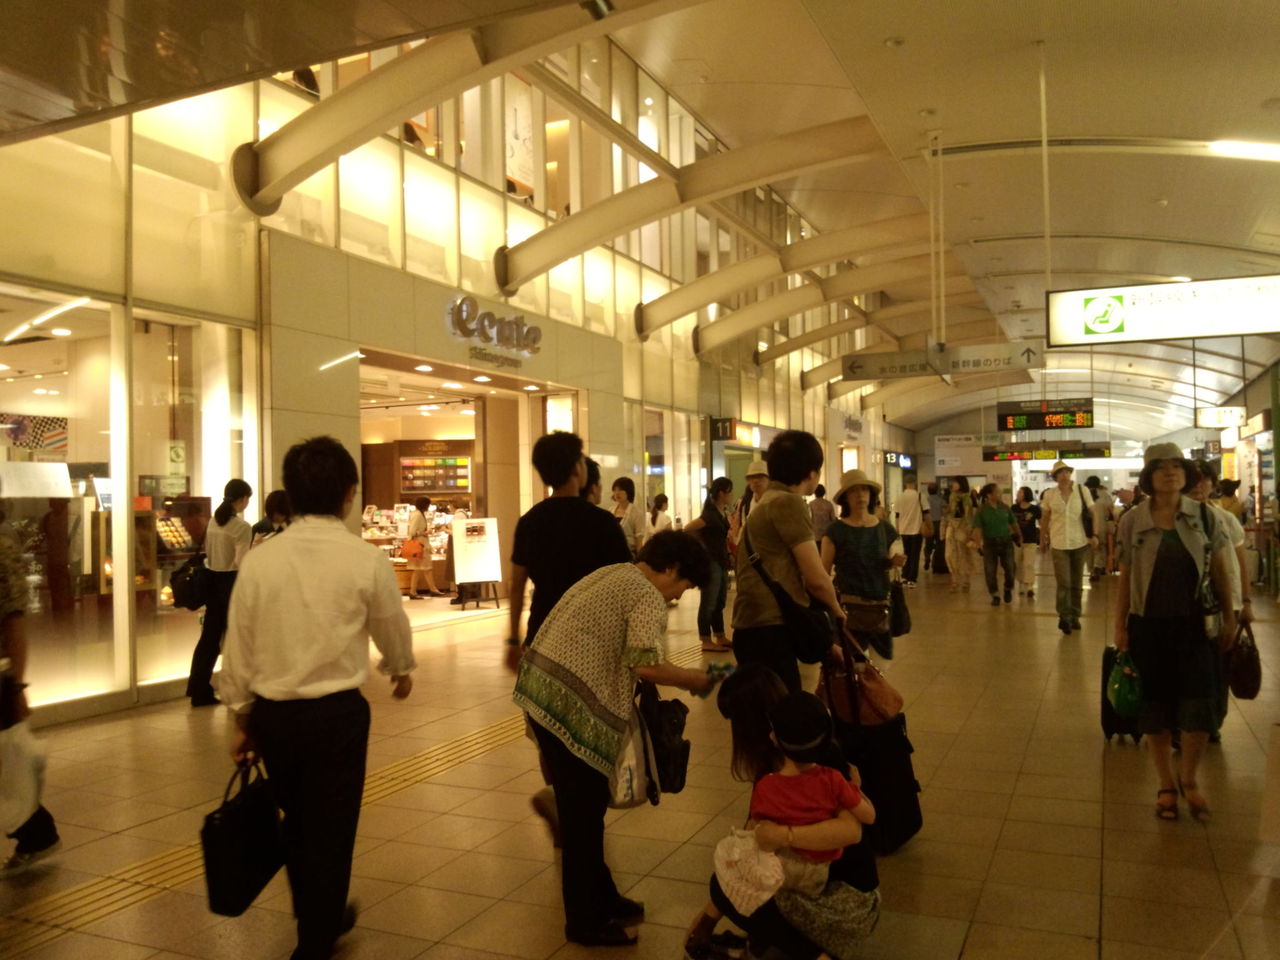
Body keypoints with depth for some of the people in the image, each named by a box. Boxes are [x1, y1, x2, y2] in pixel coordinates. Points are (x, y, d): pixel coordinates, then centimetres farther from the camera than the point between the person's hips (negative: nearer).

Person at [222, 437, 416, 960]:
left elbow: (237, 651, 2)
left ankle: (318, 917, 47)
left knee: (297, 820, 24)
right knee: (330, 828, 12)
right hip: (337, 711, -4)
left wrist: (242, 719, 16)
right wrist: (401, 670, 27)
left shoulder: (258, 559, -4)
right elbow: (393, 631, 5)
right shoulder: (366, 559, -11)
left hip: (271, 712, 4)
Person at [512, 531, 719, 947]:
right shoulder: (648, 596, -10)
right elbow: (644, 664, -21)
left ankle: (600, 897, 34)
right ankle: (587, 921, 18)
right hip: (570, 705, -9)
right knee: (584, 813, 4)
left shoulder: (611, 574, 18)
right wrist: (693, 679, -6)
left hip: (542, 690, 10)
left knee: (581, 807, 20)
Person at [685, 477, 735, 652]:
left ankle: (720, 638, 24)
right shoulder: (710, 514, -18)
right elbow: (687, 529, -23)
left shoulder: (722, 514, 10)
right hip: (710, 562, -9)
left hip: (721, 562, 9)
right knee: (708, 603, -3)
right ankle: (706, 642, 2)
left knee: (719, 602, 15)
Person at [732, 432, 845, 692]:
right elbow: (816, 578, -13)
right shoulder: (788, 502, -10)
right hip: (770, 631, -10)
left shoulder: (765, 501, 20)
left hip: (755, 628, 10)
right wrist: (837, 610, 7)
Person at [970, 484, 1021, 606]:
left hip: (1006, 541, 2)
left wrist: (1019, 537, 15)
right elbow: (977, 528, -15)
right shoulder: (981, 511, -7)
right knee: (990, 571, 0)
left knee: (1009, 568, -1)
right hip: (990, 543, -2)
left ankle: (1008, 590, 25)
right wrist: (978, 543, -28)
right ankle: (995, 595, 14)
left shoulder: (1004, 508, 3)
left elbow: (1014, 523, 13)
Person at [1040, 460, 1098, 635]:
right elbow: (1045, 519, 6)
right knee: (1063, 583, -8)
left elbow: (1091, 514, 2)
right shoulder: (1049, 494, -1)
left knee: (1077, 583, 11)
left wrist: (1093, 535, -7)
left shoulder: (1082, 490, -1)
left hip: (1079, 542, 1)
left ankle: (1074, 617, 22)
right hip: (1058, 543, -1)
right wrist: (1042, 540, 8)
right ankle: (1064, 617, -3)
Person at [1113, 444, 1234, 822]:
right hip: (1149, 624, 0)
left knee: (1200, 704, -1)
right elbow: (1125, 577, 1)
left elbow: (1219, 570, 6)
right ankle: (1166, 784, 23)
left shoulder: (1204, 516, 0)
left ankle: (1188, 779, 24)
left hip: (1195, 624, 1)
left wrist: (1229, 619, 5)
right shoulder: (1132, 521, -3)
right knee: (1155, 704, 7)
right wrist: (1120, 626, 1)